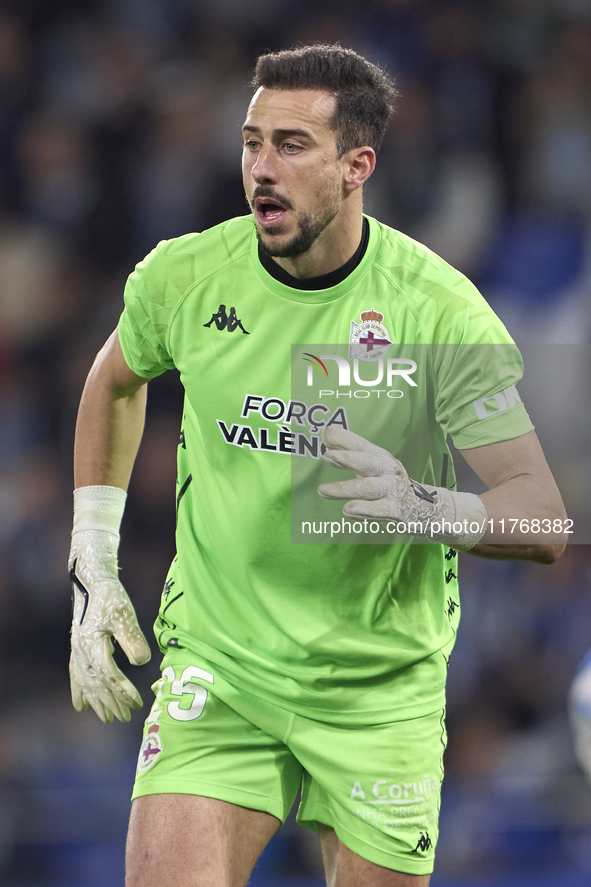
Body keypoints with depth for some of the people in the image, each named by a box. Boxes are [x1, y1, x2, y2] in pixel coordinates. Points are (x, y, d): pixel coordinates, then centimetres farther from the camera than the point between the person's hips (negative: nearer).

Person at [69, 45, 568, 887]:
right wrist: (92, 571, 14)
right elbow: (114, 384, 19)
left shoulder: (439, 306, -14)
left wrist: (424, 507, -37)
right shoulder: (183, 276, -5)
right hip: (218, 663, 1)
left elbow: (544, 519, -17)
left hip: (381, 684, -1)